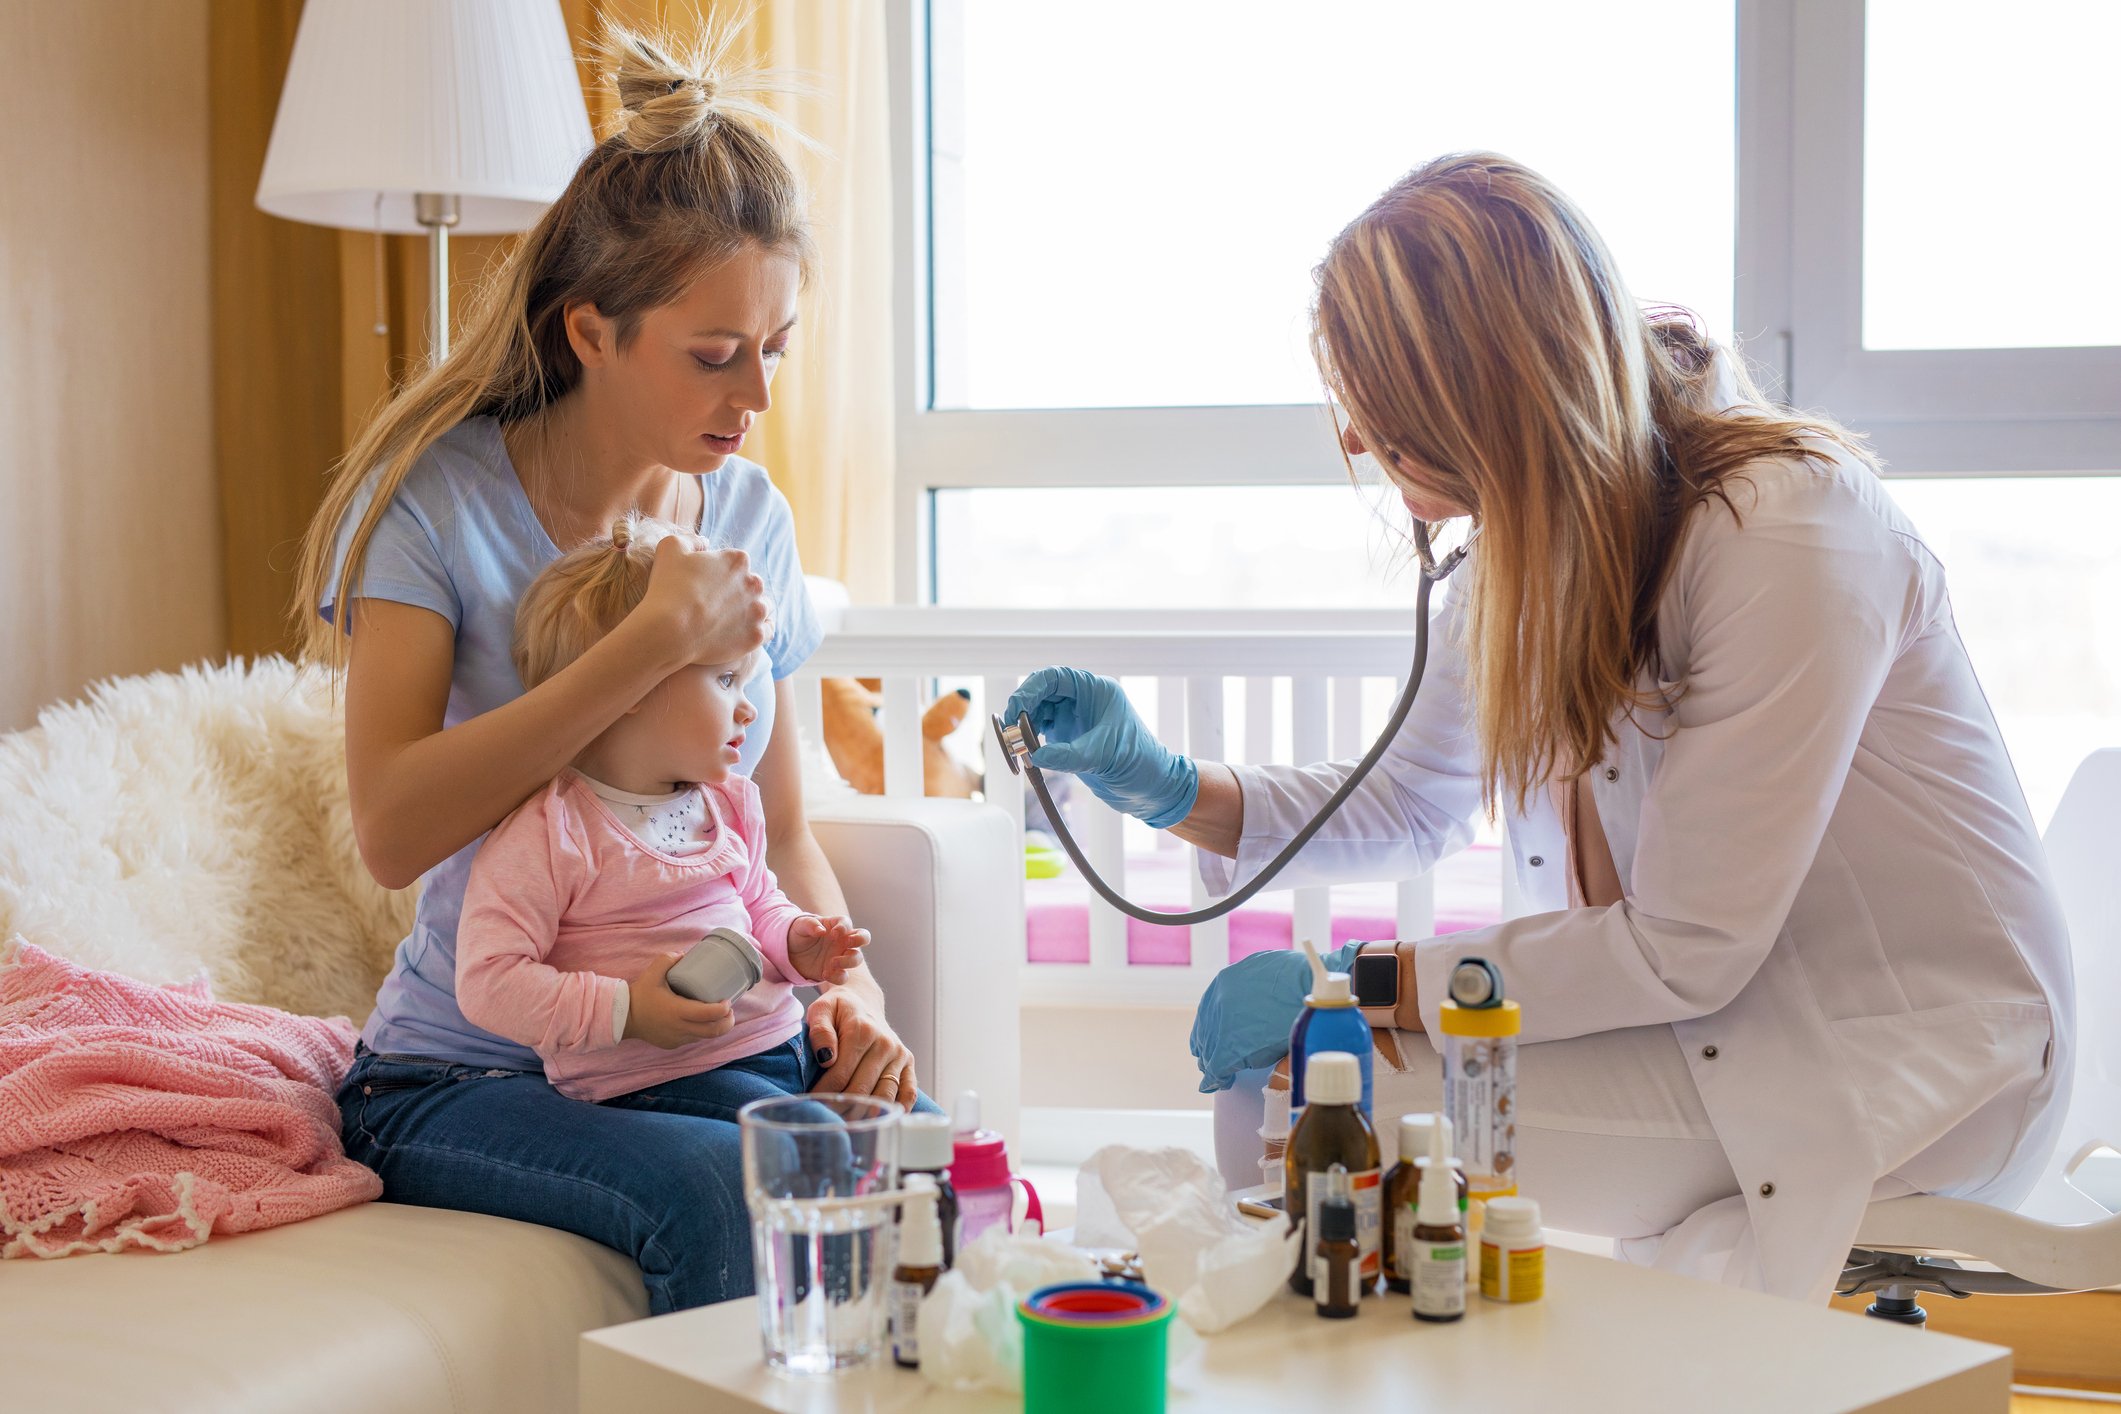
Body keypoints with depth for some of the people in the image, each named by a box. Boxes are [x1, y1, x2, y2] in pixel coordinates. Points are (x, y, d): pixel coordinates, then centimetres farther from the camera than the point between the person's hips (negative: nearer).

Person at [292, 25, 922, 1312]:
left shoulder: (748, 513, 6)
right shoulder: (440, 497, -9)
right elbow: (393, 830, -24)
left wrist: (846, 983, -5)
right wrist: (658, 641, -25)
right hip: (467, 1075, -4)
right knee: (723, 1193, -32)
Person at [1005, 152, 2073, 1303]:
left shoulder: (1783, 526, -23)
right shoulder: (1530, 546, 2)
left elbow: (1683, 950, -23)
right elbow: (1410, 809, 16)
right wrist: (1168, 787, 1)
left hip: (1916, 1049, -8)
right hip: (1714, 1004, 8)